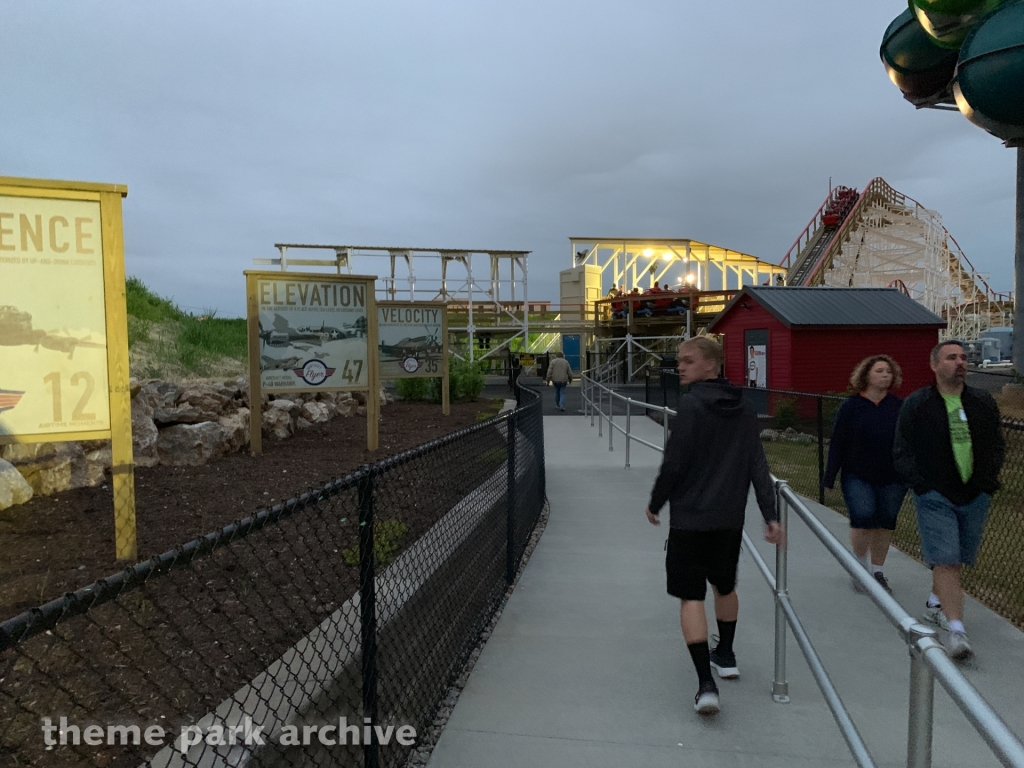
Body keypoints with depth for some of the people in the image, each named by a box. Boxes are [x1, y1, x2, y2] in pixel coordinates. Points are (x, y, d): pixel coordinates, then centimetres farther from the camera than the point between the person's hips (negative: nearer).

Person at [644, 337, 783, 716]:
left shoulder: (691, 405, -14)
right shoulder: (745, 411, 6)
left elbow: (674, 465, -15)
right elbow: (759, 467, 3)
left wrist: (655, 504, -1)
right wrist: (770, 516, 3)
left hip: (690, 518, -6)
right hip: (730, 519, 7)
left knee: (691, 598, 0)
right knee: (725, 586, 25)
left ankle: (706, 683, -6)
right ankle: (725, 655, 42)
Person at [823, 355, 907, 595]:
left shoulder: (900, 407, 1)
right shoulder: (851, 406, -4)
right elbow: (837, 443, -3)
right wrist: (829, 477, -5)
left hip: (892, 478, 2)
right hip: (858, 478, -2)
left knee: (885, 524, 8)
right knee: (862, 519, -10)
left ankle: (877, 571, 25)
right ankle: (861, 566, 14)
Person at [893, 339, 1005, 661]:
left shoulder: (983, 402, 5)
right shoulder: (916, 404, -5)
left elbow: (997, 445, 14)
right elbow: (901, 453, -1)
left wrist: (986, 481, 2)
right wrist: (921, 485, -10)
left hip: (974, 497, 4)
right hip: (935, 497, -4)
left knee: (954, 559, 15)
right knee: (945, 561, -10)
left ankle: (935, 604, 37)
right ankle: (956, 630, -10)